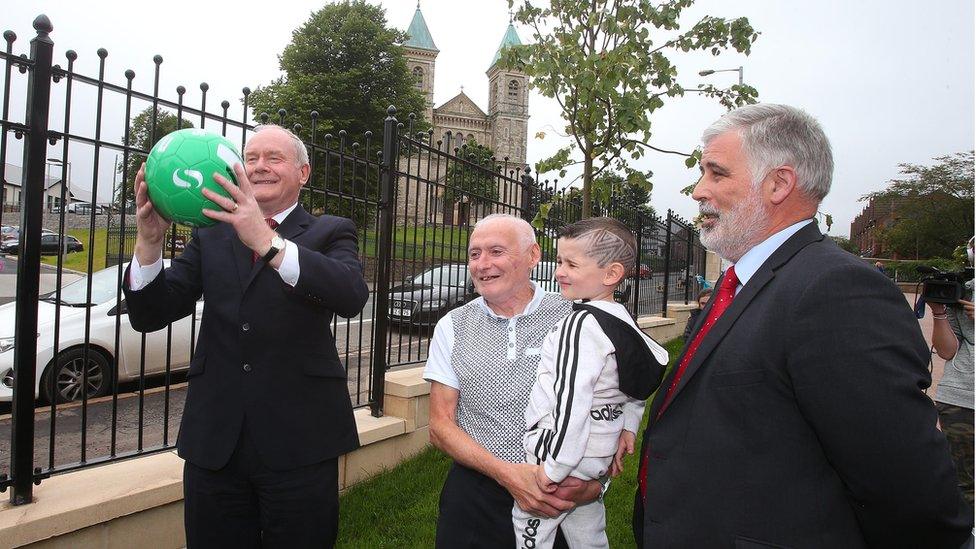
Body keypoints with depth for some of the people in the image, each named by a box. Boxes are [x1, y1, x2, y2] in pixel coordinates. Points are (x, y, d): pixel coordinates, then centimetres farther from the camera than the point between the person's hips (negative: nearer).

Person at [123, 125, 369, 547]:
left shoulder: (330, 233, 0)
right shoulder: (211, 235, 10)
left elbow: (352, 296, -21)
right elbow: (149, 316, 3)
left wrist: (266, 240, -33)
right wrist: (149, 239, -15)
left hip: (299, 443, -3)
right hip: (214, 443, 3)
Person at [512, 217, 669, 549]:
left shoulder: (581, 323, -22)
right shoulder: (623, 320, 5)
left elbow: (572, 400, -26)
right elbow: (653, 364, 18)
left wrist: (554, 467, -21)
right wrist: (628, 425, 16)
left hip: (564, 452, -9)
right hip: (598, 456, 9)